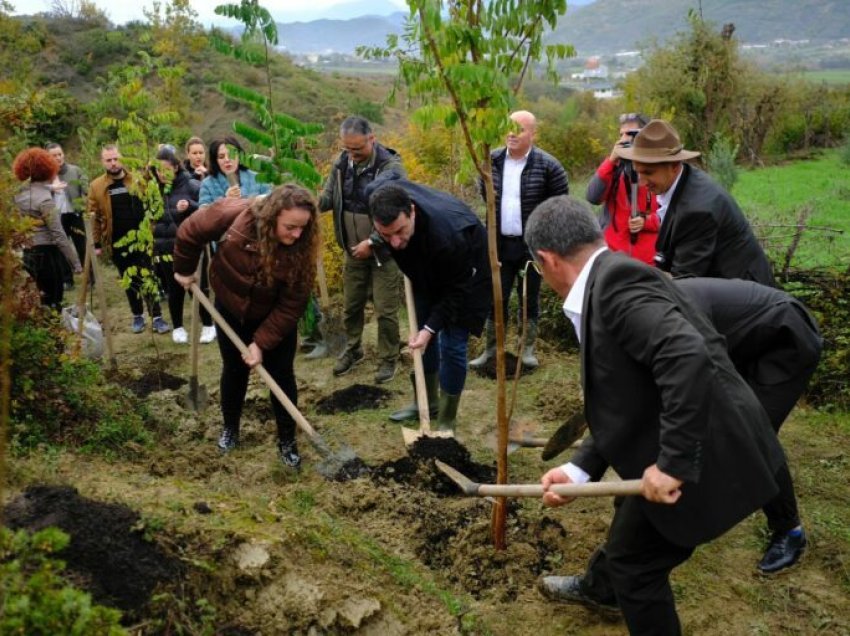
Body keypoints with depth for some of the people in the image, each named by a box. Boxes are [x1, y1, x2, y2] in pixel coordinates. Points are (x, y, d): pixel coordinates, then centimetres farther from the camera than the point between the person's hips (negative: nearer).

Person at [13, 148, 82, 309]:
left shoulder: (19, 195, 6)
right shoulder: (45, 199, -14)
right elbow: (58, 235, -17)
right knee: (53, 301, 1)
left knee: (35, 299, 18)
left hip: (26, 253, 7)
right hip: (45, 253, -7)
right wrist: (75, 262, -15)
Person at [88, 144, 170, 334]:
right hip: (117, 243, 1)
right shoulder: (96, 187, 0)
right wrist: (97, 243, 1)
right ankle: (137, 316, 24)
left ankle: (156, 317, 4)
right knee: (130, 281, 12)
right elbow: (94, 216, 3)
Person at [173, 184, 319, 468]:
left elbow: (291, 306, -25)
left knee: (281, 375, 2)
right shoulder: (234, 214, -33)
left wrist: (262, 342, -28)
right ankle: (230, 428, 38)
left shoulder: (302, 247, -31)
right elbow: (189, 232, -14)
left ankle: (287, 440, 20)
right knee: (234, 370, 16)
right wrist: (184, 270, 0)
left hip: (275, 317, -1)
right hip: (230, 308, 1)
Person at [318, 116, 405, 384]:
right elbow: (328, 197, 4)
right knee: (351, 304, 18)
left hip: (383, 250, -5)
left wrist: (372, 242, -22)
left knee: (385, 309, 4)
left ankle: (388, 359, 21)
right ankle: (352, 349, 38)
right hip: (352, 250, 5)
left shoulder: (391, 166, -19)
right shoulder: (342, 163, -1)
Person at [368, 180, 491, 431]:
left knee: (451, 344, -6)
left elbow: (456, 289, -28)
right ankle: (425, 400, 32)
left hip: (466, 274, -6)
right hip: (428, 270, 6)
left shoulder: (447, 234, -45)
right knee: (424, 337, 13)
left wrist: (431, 327, -31)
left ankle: (446, 421, 9)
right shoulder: (379, 196, -30)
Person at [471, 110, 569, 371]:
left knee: (529, 297, 10)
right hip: (499, 243, 3)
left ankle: (528, 349, 22)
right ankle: (491, 349, 19)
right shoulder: (492, 161, -1)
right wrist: (500, 213, 11)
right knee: (496, 297, 8)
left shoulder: (547, 165, -12)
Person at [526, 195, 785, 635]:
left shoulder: (616, 280, -21)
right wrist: (579, 469, 3)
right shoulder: (609, 283, 11)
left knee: (635, 558, 7)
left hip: (700, 457, -10)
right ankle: (602, 587, 57)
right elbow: (625, 406, 11)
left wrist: (672, 463, -30)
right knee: (629, 520, 31)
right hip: (677, 455, 10)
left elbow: (687, 357, -35)